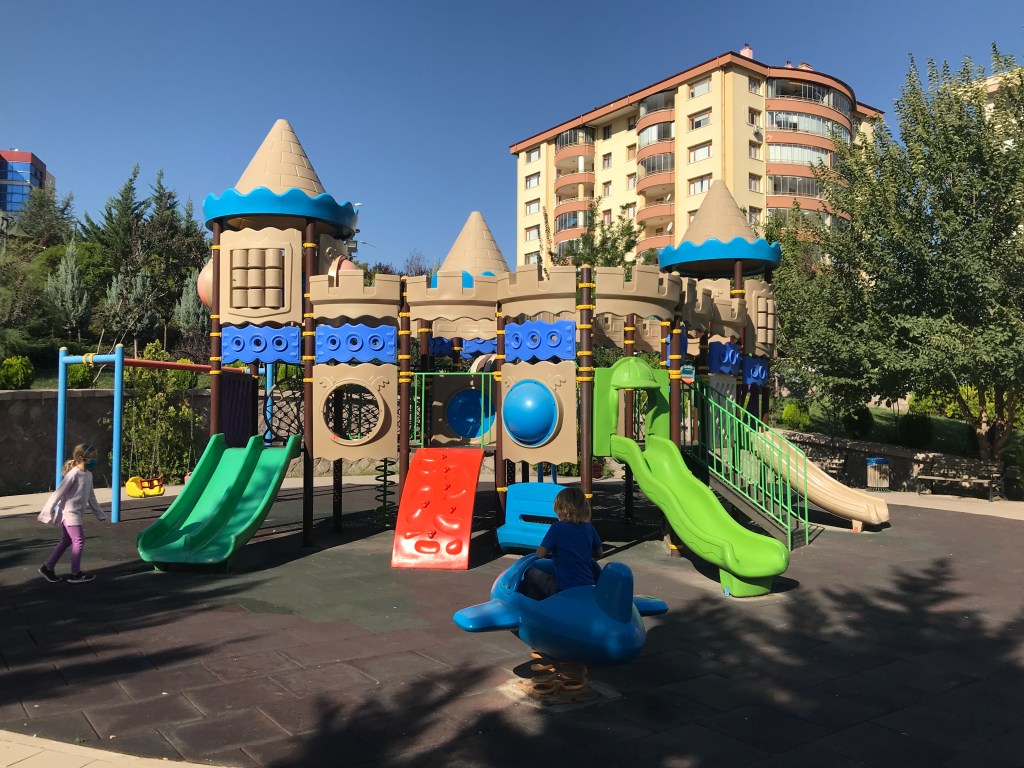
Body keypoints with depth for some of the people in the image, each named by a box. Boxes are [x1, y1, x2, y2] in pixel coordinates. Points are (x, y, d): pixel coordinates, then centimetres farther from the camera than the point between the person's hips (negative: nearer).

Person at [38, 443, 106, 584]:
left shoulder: (88, 475, 8)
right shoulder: (74, 474, -19)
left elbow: (91, 496, 17)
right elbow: (58, 493, -18)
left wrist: (99, 514, 18)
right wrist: (47, 511, -15)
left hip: (75, 513, 9)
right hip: (69, 513, -9)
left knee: (66, 541, 16)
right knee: (79, 540, -6)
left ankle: (47, 568, 27)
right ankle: (75, 574, 4)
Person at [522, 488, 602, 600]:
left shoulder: (557, 527, -12)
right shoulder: (589, 528, 2)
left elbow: (540, 554, -9)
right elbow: (599, 553, 15)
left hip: (563, 589, -4)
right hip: (589, 587, 4)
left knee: (531, 573, 17)